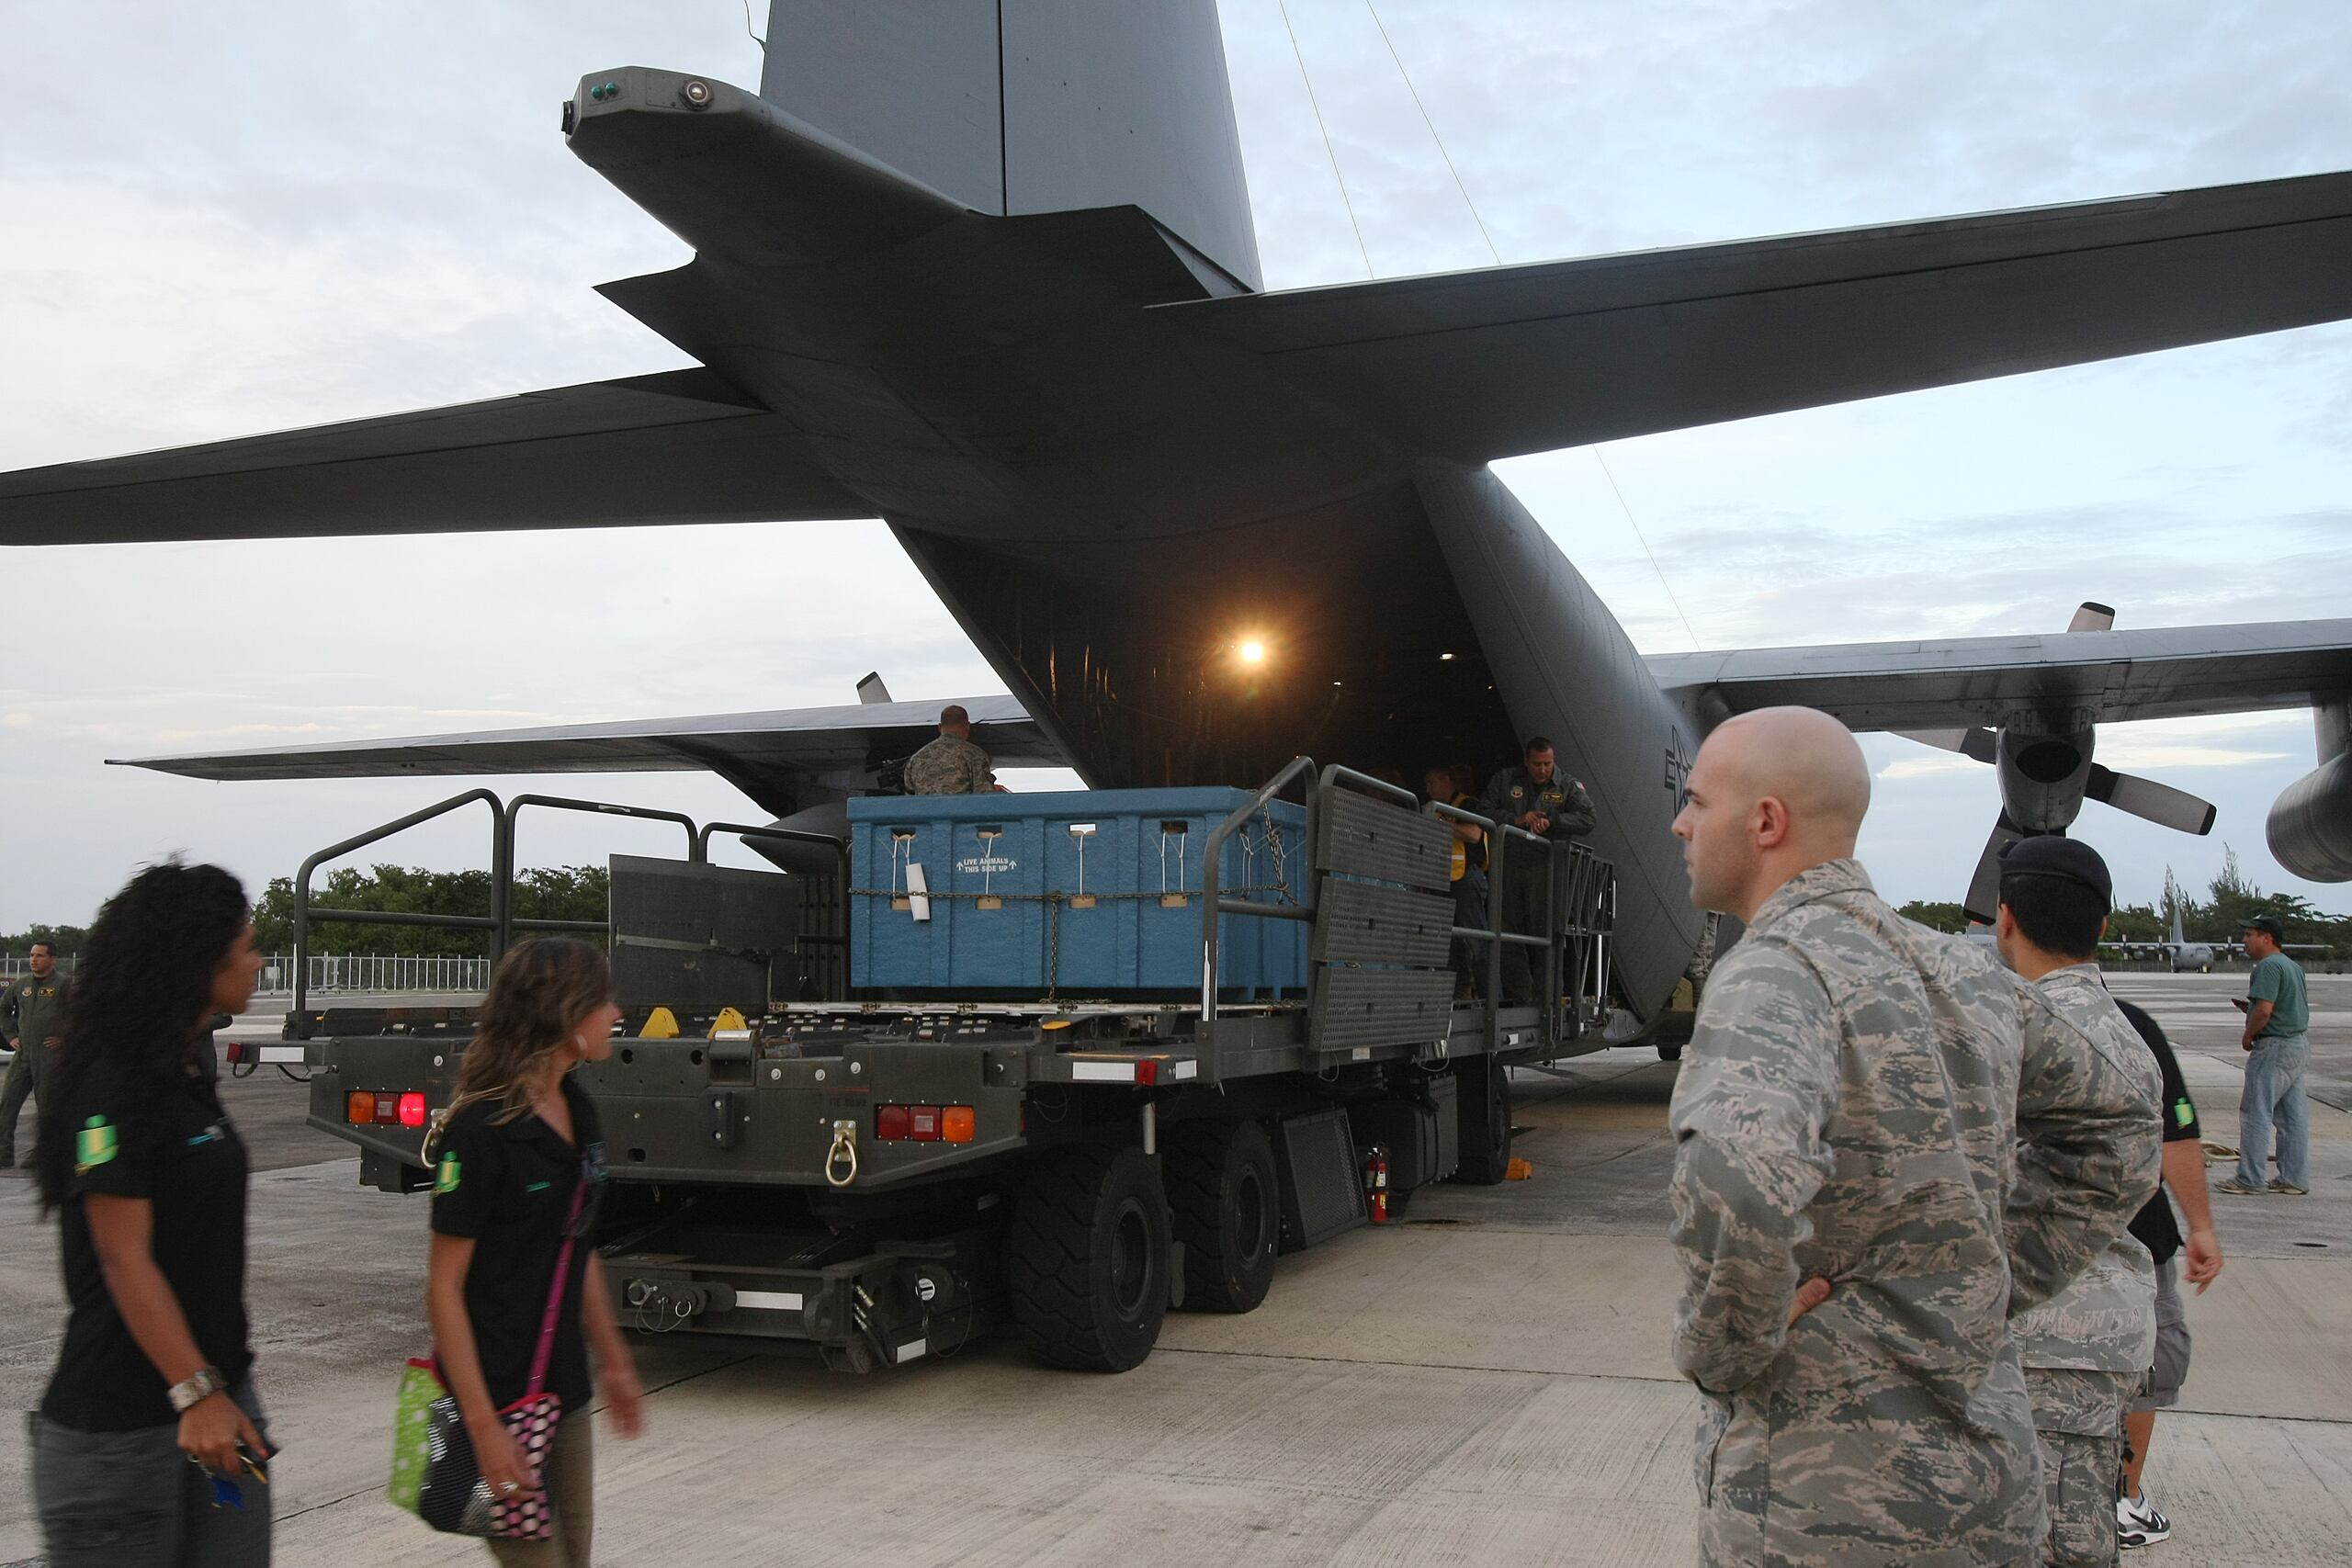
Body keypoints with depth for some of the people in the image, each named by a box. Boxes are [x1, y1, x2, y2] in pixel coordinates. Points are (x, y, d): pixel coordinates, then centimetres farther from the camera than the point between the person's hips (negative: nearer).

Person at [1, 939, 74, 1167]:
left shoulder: (62, 987, -6)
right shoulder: (20, 985, 10)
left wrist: (66, 1038, -8)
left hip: (50, 1057, -5)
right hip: (23, 1056, 5)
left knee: (46, 1107, 1)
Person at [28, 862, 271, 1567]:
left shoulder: (182, 1076, 12)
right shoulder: (113, 1086, -15)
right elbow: (125, 1263, -20)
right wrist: (195, 1392, -23)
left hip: (215, 1391, 8)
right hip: (123, 1425, -8)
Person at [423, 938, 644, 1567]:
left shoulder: (578, 1111, 6)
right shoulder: (481, 1130, -19)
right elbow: (443, 1287, -18)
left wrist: (613, 1361, 20)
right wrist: (483, 1428, -21)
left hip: (565, 1391, 8)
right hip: (500, 1396, -8)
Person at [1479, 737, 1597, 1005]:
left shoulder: (1567, 786, 6)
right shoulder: (1504, 780, 10)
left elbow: (1589, 818, -3)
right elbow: (1485, 813, 5)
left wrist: (1551, 820, -13)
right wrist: (1516, 820, -10)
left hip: (1545, 867, -2)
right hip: (1508, 865, 2)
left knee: (1543, 931, -4)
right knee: (1507, 931, 1)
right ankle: (1517, 994, 7)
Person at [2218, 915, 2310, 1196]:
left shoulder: (2268, 966, -15)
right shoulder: (2293, 965, 16)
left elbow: (2264, 1010, -24)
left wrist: (2247, 1035, -9)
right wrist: (2248, 1007, 13)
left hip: (2275, 1046, -10)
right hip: (2299, 1043, 10)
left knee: (2255, 1111, -4)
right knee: (2293, 1114, 11)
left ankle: (2250, 1178, -1)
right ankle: (2295, 1178, 14)